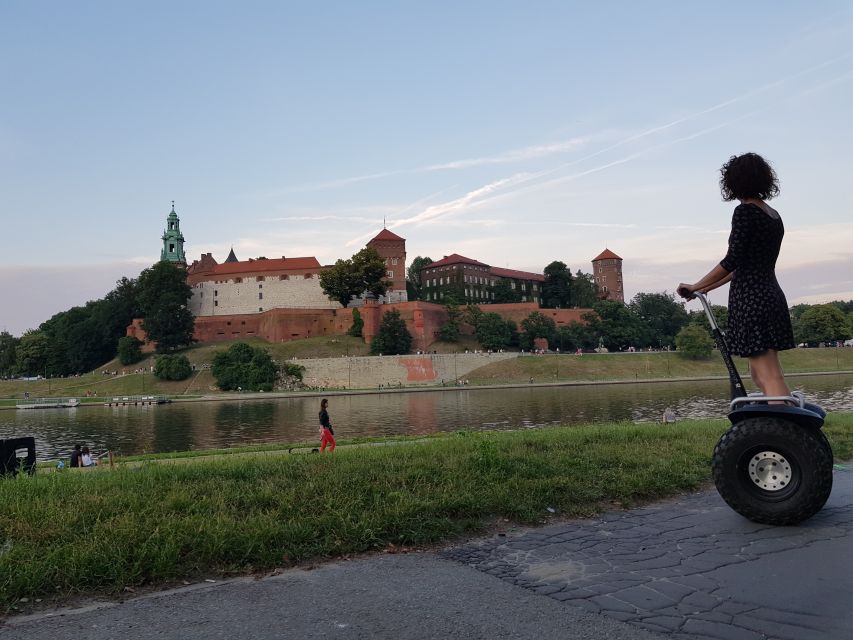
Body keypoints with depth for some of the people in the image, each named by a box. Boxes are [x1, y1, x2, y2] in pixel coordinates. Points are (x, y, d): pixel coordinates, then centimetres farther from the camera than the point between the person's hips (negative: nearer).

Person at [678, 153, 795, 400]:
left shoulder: (745, 212, -9)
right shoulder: (774, 216, 16)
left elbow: (733, 261, -16)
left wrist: (695, 286, -7)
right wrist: (707, 288, 23)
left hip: (750, 299, -8)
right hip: (772, 297, 9)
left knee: (768, 377, -10)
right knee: (760, 375, 14)